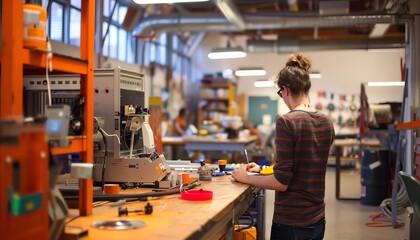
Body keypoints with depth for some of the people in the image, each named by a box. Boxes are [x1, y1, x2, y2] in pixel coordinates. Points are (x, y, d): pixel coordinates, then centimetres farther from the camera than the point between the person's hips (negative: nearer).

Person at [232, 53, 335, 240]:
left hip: (290, 222, -6)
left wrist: (246, 178, -3)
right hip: (318, 220, 7)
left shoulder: (286, 122, -17)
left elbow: (282, 181, -18)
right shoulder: (327, 123, 4)